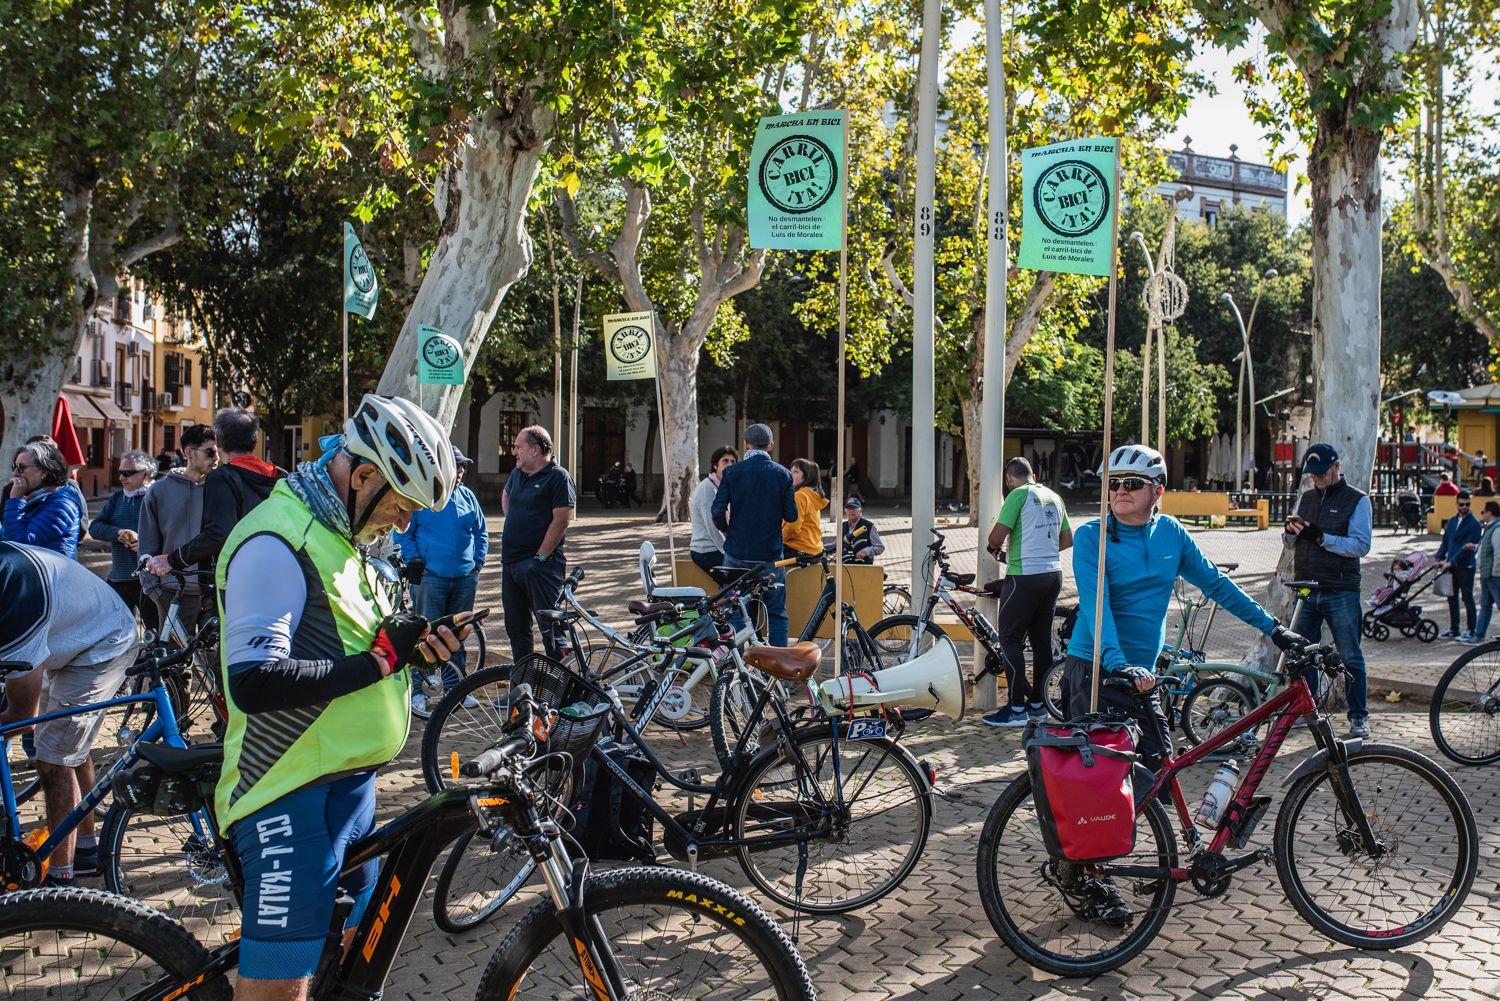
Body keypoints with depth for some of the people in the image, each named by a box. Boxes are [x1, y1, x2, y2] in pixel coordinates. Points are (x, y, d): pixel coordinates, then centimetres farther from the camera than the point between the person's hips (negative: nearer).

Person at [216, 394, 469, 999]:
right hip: (289, 793, -10)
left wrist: (416, 647, 2)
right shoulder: (277, 541, -19)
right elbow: (255, 682, -28)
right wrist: (380, 658, -22)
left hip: (350, 780, 10)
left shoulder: (340, 534, 13)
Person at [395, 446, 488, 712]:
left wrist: (478, 561, 9)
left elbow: (481, 531, 19)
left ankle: (454, 686, 21)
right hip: (431, 578, -5)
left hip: (465, 578, 5)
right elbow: (403, 533, -1)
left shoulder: (467, 496, 11)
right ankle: (415, 689, 3)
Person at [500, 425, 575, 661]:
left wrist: (540, 556, -17)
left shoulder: (558, 477, -10)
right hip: (510, 562, 8)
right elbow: (506, 495, 36)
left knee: (550, 625, -6)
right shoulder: (517, 474, 14)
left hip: (541, 565, -8)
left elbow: (561, 520, -16)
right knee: (516, 627, 14)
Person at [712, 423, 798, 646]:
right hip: (770, 553, 0)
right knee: (777, 612, 10)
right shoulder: (782, 474, -3)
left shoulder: (732, 472, -5)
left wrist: (727, 530, 10)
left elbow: (718, 511, -10)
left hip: (737, 554, 0)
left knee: (735, 611, 9)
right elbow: (791, 515, -2)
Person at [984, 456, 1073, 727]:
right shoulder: (1054, 497, 12)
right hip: (1053, 574, 8)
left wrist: (994, 547, 5)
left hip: (1025, 576, -8)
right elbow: (1067, 539, 18)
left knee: (1010, 639, -2)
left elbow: (997, 536, -16)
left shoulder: (1018, 495, -10)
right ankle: (1038, 703, 21)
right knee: (1042, 640, 14)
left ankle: (1016, 708, -4)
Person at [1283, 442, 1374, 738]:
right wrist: (1290, 531, -6)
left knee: (1350, 658, 0)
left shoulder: (1356, 500, -2)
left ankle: (1359, 717, 9)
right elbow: (1291, 545, 16)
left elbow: (1361, 545, -12)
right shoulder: (1306, 498, 14)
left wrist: (1321, 537, -21)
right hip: (1307, 590, 5)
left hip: (1341, 592, -5)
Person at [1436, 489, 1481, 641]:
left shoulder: (1474, 523, -10)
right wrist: (1440, 558, 1)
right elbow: (1446, 541, 15)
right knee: (1452, 598, 12)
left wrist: (1452, 561, -19)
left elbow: (1468, 546, -16)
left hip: (1465, 567, -7)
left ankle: (1470, 631, 7)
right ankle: (1453, 629, 20)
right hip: (1451, 566, 7)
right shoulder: (1452, 521, 12)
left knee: (1467, 599, 0)